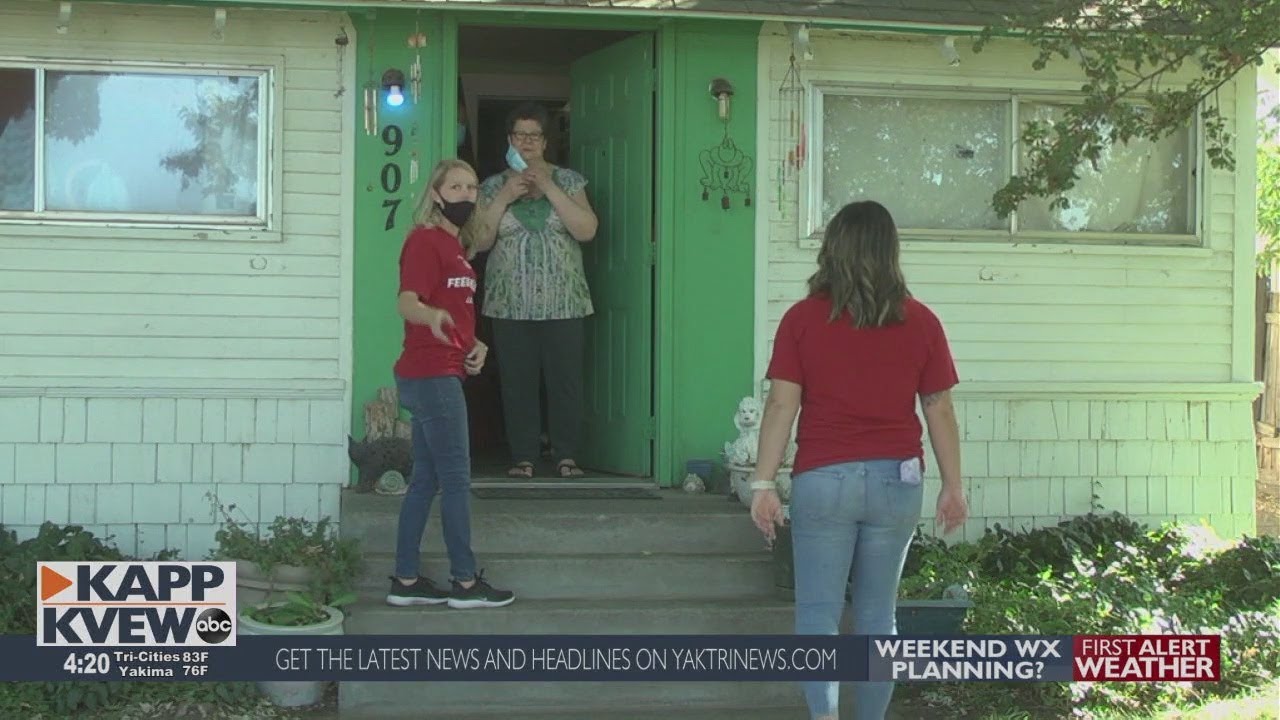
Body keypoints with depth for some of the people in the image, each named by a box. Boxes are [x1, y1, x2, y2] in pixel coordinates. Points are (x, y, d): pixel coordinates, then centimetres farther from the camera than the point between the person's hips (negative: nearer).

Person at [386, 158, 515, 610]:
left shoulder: (452, 243, 18)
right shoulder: (424, 239, -11)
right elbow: (406, 302, -24)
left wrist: (474, 344, 12)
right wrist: (432, 316, -45)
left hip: (442, 374, 10)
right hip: (431, 374, -10)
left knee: (426, 479, 10)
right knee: (456, 478, -5)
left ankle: (406, 581, 13)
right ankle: (466, 582, 1)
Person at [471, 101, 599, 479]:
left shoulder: (568, 181, 7)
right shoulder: (493, 186, 9)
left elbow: (586, 229, -8)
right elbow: (479, 240, 1)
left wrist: (548, 187, -12)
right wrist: (505, 197, -9)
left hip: (562, 303, 0)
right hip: (511, 304, 1)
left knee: (566, 379, -2)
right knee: (517, 381, 0)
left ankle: (567, 456, 5)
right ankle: (523, 457, 7)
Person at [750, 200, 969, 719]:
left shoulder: (802, 319, -4)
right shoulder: (920, 322, 1)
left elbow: (781, 406, -6)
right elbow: (940, 411, 3)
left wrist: (763, 485, -3)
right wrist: (953, 487, 11)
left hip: (823, 480, -2)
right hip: (896, 481, 2)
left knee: (817, 611, 3)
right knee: (878, 614, 12)